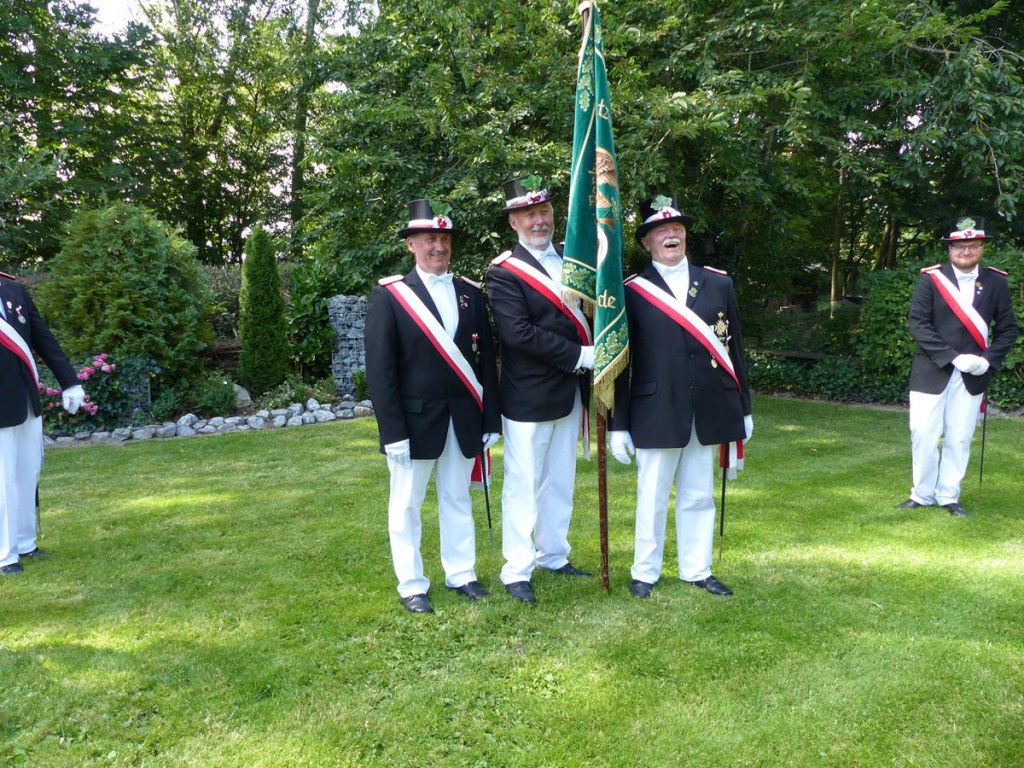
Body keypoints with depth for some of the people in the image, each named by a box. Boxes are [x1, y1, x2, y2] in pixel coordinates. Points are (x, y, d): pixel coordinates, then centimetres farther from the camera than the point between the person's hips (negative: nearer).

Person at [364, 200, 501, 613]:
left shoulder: (470, 293, 7)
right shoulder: (389, 296, -5)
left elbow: (486, 360, 8)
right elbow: (380, 369, -8)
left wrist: (491, 420, 4)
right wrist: (393, 432, -13)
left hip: (463, 420, 4)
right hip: (414, 421, -3)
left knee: (458, 501, 15)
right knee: (407, 506, 7)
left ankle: (461, 574, 29)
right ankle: (411, 586, 21)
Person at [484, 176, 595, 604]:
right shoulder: (503, 273, -10)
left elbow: (589, 320, 15)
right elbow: (519, 333, -21)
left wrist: (589, 391, 7)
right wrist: (580, 356, -20)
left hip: (569, 393, 6)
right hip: (528, 399, -6)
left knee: (560, 482, 16)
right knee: (523, 486, 3)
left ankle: (553, 555, 31)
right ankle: (517, 571, 15)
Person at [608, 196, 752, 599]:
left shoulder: (719, 284, 7)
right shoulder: (632, 292, -3)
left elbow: (734, 349, 10)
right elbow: (620, 362, -3)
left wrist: (743, 408, 10)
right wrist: (618, 425, -4)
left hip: (708, 414, 3)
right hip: (656, 415, -3)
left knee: (699, 497, 14)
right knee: (652, 499, 7)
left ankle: (697, 570, 29)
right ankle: (644, 573, 24)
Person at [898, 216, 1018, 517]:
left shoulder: (996, 282, 3)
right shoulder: (930, 278, -4)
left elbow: (1007, 328, 6)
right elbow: (918, 325, -10)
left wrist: (988, 360, -10)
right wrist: (953, 357, -18)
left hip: (973, 375, 2)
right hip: (932, 372, -2)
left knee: (959, 438, 6)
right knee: (923, 434, 2)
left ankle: (948, 496, 19)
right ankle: (922, 493, 17)